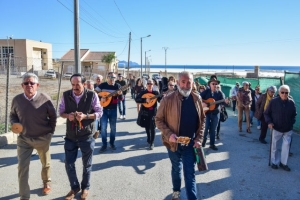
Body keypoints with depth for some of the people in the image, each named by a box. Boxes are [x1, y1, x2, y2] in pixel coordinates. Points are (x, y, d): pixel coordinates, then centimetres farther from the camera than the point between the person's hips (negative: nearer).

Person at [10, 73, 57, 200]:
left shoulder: (45, 99, -14)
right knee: (22, 167, 0)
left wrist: (51, 131, -1)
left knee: (46, 163, 19)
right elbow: (12, 115, 9)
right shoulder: (17, 100, -8)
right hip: (23, 139, 1)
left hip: (43, 138, -1)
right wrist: (14, 124, -11)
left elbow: (52, 116, -1)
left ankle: (47, 183, 47)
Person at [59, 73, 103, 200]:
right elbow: (61, 112, 5)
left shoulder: (92, 95, -13)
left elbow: (99, 112, -7)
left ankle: (85, 187, 36)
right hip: (70, 136, 3)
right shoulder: (66, 95, -5)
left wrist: (85, 116, -23)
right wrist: (68, 115, -18)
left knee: (87, 164, 13)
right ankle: (74, 187, 33)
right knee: (69, 163, 9)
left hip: (86, 136, -2)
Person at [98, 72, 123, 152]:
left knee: (113, 127, 10)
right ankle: (104, 144, 10)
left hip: (113, 109, 1)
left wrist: (120, 94, -24)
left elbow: (121, 99, -2)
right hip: (104, 109, -1)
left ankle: (112, 143, 27)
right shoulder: (102, 85, -3)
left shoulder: (117, 86, -2)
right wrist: (100, 98, -17)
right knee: (103, 127, -3)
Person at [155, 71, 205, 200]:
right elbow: (158, 119, -8)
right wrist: (169, 134, -21)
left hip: (191, 143, 1)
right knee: (176, 169, 21)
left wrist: (199, 139, -4)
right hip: (173, 142, 0)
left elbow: (202, 120, 4)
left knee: (190, 173, 5)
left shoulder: (197, 99, -4)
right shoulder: (168, 99, -14)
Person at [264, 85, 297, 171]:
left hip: (288, 129, 2)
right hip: (276, 128, -1)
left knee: (286, 145, 1)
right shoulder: (273, 101, -11)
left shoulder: (291, 102, -4)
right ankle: (274, 162, 25)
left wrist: (292, 122, -1)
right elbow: (266, 113, -2)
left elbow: (294, 114, 11)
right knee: (275, 146, 8)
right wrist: (269, 122, -15)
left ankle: (283, 163, 17)